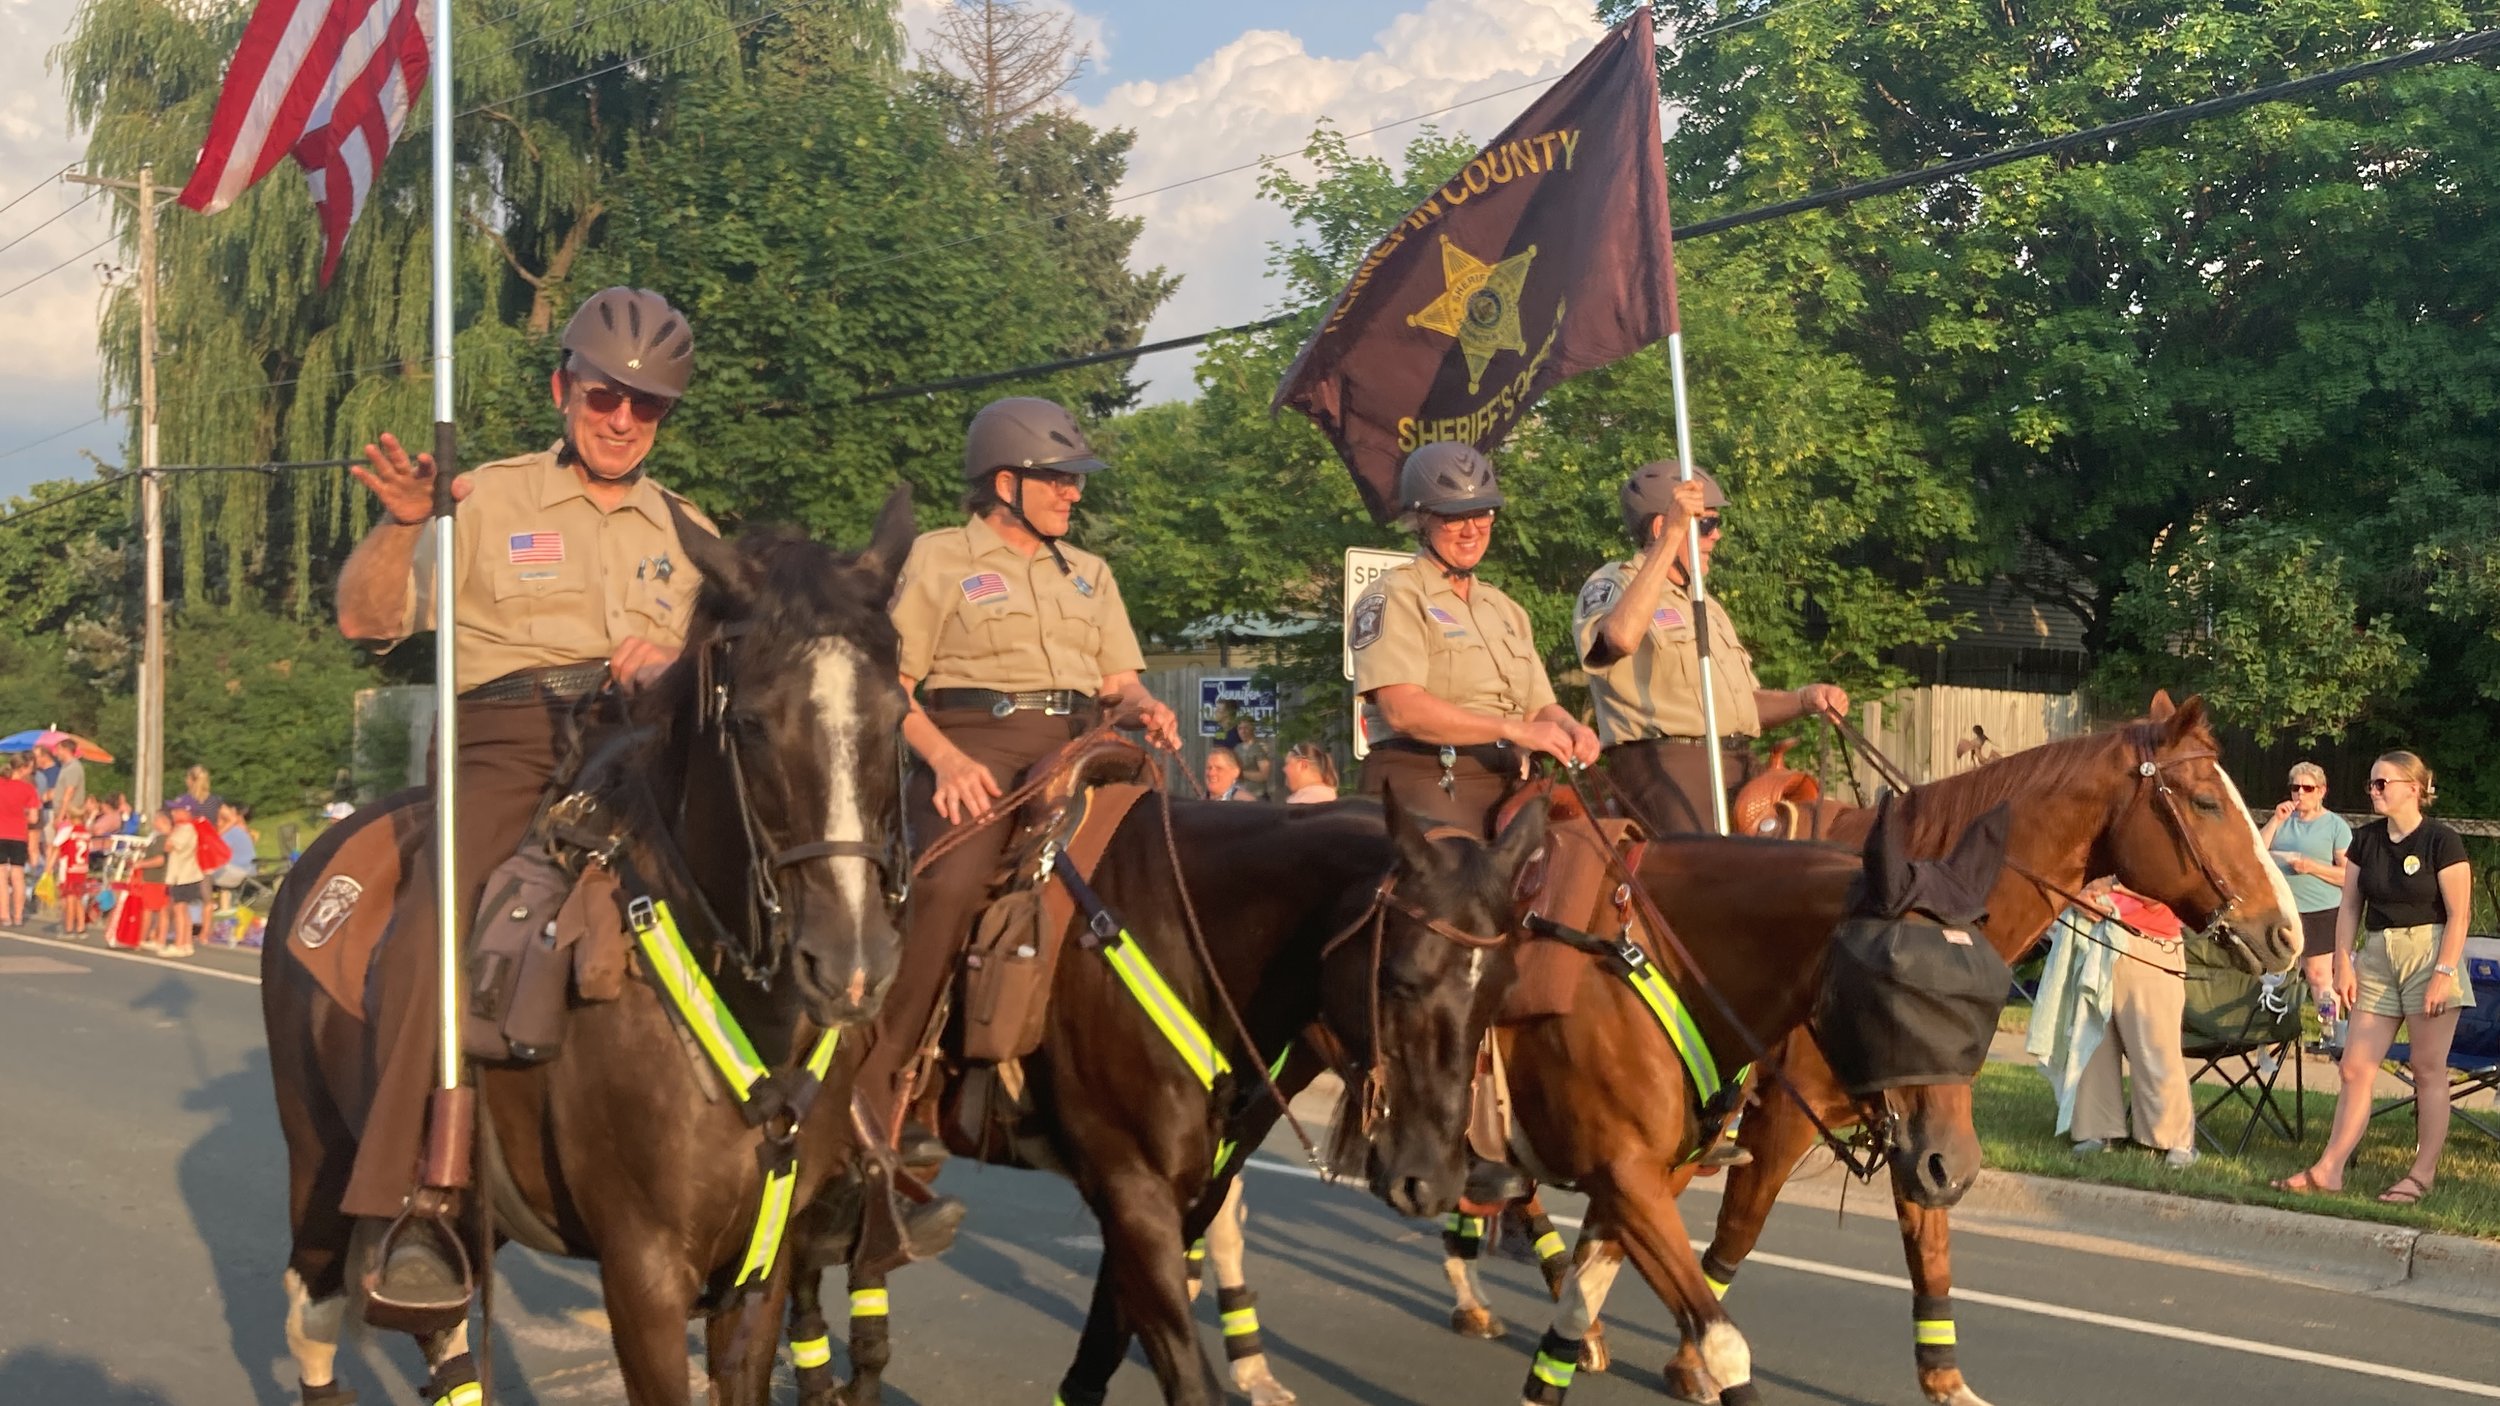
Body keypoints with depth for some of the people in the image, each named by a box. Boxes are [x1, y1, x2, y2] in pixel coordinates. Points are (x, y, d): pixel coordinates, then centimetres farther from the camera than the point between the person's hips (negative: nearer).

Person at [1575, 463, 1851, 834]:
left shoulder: (1706, 606, 29)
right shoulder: (1613, 585, 2)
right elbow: (1621, 637, -25)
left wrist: (1805, 699, 9)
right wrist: (1672, 536, -22)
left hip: (1739, 767, 8)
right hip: (1665, 762, -8)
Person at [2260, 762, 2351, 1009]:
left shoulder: (2336, 826, -1)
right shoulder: (2283, 819, 14)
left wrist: (2312, 867, -18)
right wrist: (2276, 820, -5)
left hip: (2321, 912, -5)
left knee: (2318, 975, -7)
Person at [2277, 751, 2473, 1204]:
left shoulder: (2441, 841, -8)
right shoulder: (2365, 840, 8)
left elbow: (2459, 914, -11)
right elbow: (2350, 906, 9)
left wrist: (2444, 972, -17)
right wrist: (2344, 963, 1)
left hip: (2428, 954, -5)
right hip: (2377, 957, 6)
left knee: (2429, 1071, 2)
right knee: (2355, 1068, 3)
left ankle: (2423, 1174, 10)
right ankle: (2328, 1170, 4)